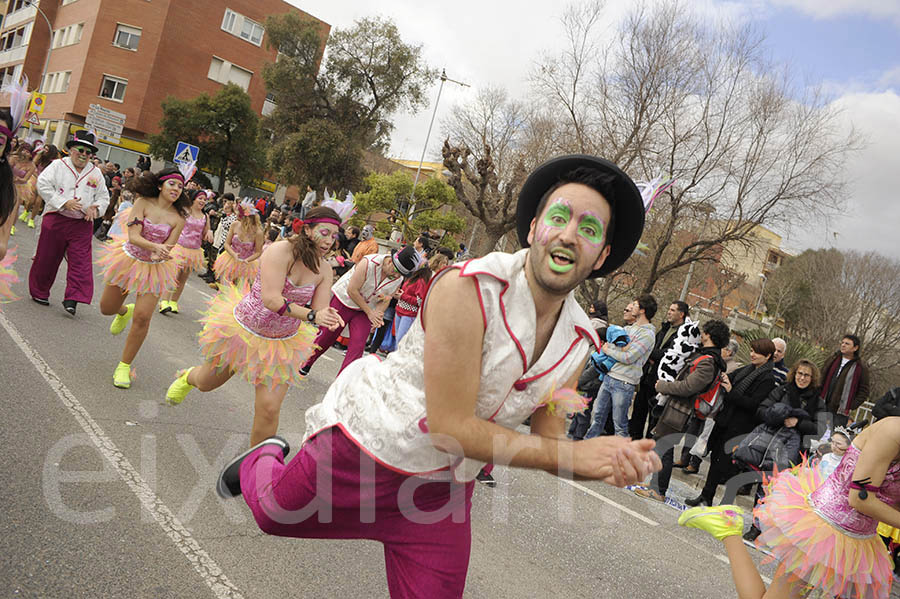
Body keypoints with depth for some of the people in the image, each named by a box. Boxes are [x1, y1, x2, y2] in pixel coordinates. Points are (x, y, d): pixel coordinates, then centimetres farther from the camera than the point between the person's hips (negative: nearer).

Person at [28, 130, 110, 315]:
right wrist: (64, 202, -16)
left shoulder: (96, 173, 11)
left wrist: (96, 208, -7)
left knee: (80, 261, -8)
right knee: (47, 258, 7)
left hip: (82, 224, 2)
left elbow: (104, 196, 15)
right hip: (56, 219, -2)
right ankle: (39, 292, 25)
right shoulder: (58, 165, 2)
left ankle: (72, 299, -8)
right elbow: (43, 185, -7)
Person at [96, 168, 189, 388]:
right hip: (128, 260, 1)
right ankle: (124, 311, 54)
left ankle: (124, 366, 6)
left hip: (154, 269, -1)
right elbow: (133, 236, -20)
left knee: (142, 318, -11)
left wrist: (159, 255, -36)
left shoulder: (178, 219, -9)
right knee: (107, 309, 14)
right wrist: (155, 247, -38)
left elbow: (167, 249, -12)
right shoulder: (143, 203, -11)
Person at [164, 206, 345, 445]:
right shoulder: (281, 250, -23)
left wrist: (329, 319, -36)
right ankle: (189, 377, 62)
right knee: (207, 383, 22)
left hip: (282, 343, 2)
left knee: (269, 409, -8)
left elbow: (320, 313, -12)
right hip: (243, 327, -2)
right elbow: (271, 299, -32)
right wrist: (312, 315, -40)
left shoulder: (324, 271, -8)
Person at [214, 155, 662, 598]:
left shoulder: (578, 342, -8)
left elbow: (548, 442, -1)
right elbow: (451, 427, -31)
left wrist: (610, 463, -22)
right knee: (273, 515, 19)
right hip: (369, 441, -4)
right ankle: (265, 458, 52)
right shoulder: (468, 289, -29)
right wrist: (577, 454, -30)